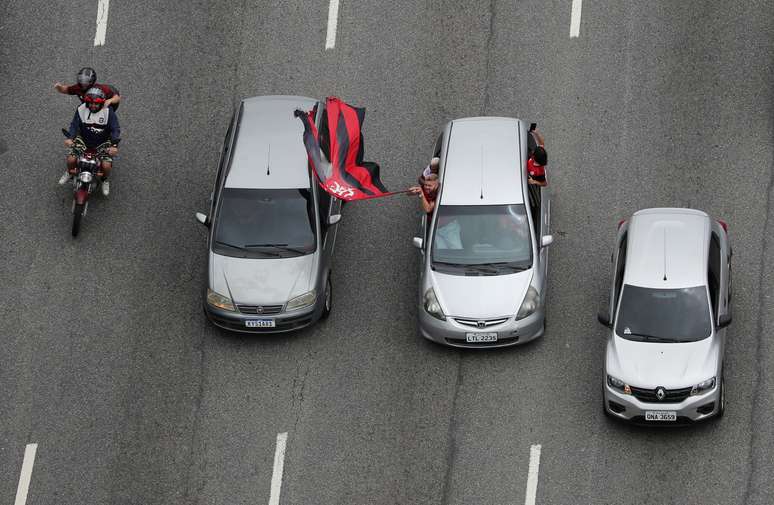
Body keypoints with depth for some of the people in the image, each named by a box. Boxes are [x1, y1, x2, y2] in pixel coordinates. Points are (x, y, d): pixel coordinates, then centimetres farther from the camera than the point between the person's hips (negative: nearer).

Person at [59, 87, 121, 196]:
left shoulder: (108, 111, -15)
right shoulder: (81, 109, -10)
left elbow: (115, 129, -15)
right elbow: (74, 124, -7)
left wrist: (114, 145, -29)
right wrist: (70, 138, -26)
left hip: (102, 143, -2)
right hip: (83, 141, 2)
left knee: (106, 165, -20)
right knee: (71, 159, -17)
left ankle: (105, 180, 18)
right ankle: (70, 172, 22)